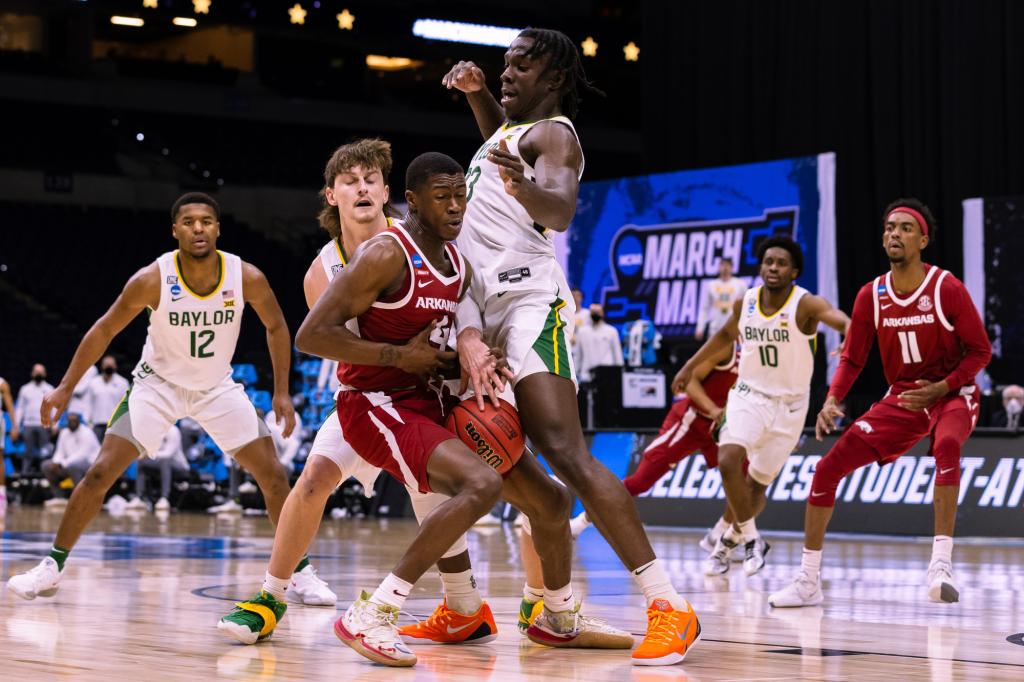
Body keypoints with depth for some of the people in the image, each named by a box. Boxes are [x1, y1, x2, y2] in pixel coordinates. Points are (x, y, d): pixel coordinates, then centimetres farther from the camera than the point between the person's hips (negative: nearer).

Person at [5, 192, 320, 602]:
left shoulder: (248, 278, -20)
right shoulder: (152, 280, -24)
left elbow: (276, 328, -1)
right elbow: (105, 330, -11)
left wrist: (281, 392, -4)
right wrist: (65, 388, -12)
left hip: (218, 388, 2)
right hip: (158, 383, -2)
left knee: (273, 476, -5)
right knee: (101, 472, -12)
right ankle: (52, 567, 0)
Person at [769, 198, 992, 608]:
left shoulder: (947, 289, -15)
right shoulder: (871, 296, -3)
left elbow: (980, 351, -8)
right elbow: (852, 359, 5)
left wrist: (941, 388, -21)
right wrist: (832, 400, -12)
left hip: (951, 395, -4)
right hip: (901, 398, 4)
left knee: (947, 446, -40)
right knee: (828, 468, -6)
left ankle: (941, 564, -39)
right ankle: (807, 582, 5)